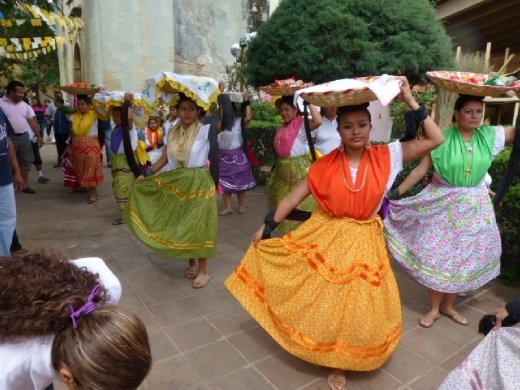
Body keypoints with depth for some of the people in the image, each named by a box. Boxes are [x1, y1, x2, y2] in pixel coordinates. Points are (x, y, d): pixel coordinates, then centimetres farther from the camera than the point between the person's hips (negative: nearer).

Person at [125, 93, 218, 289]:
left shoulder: (205, 131, -8)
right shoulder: (172, 133, 7)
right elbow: (164, 158, 10)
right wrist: (146, 174, 6)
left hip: (199, 183, -5)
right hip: (177, 183, 5)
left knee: (199, 225, 0)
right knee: (183, 225, 12)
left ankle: (203, 270, 14)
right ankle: (191, 263, 32)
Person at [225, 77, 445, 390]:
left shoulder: (386, 157, -5)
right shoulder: (325, 165, -6)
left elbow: (436, 140, -6)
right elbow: (294, 197, -2)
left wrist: (410, 100, -11)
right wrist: (267, 226, -2)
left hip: (364, 243, 0)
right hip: (324, 238, 0)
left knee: (358, 307, 8)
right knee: (317, 298, 10)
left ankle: (340, 364, 34)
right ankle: (323, 348, 42)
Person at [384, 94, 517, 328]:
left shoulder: (490, 136, -2)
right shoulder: (442, 139, -10)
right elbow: (420, 170, -11)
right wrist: (395, 193, -16)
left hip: (474, 207, 4)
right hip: (443, 205, -3)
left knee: (464, 257, 12)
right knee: (438, 256, 2)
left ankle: (448, 306, 31)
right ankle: (434, 309, 20)